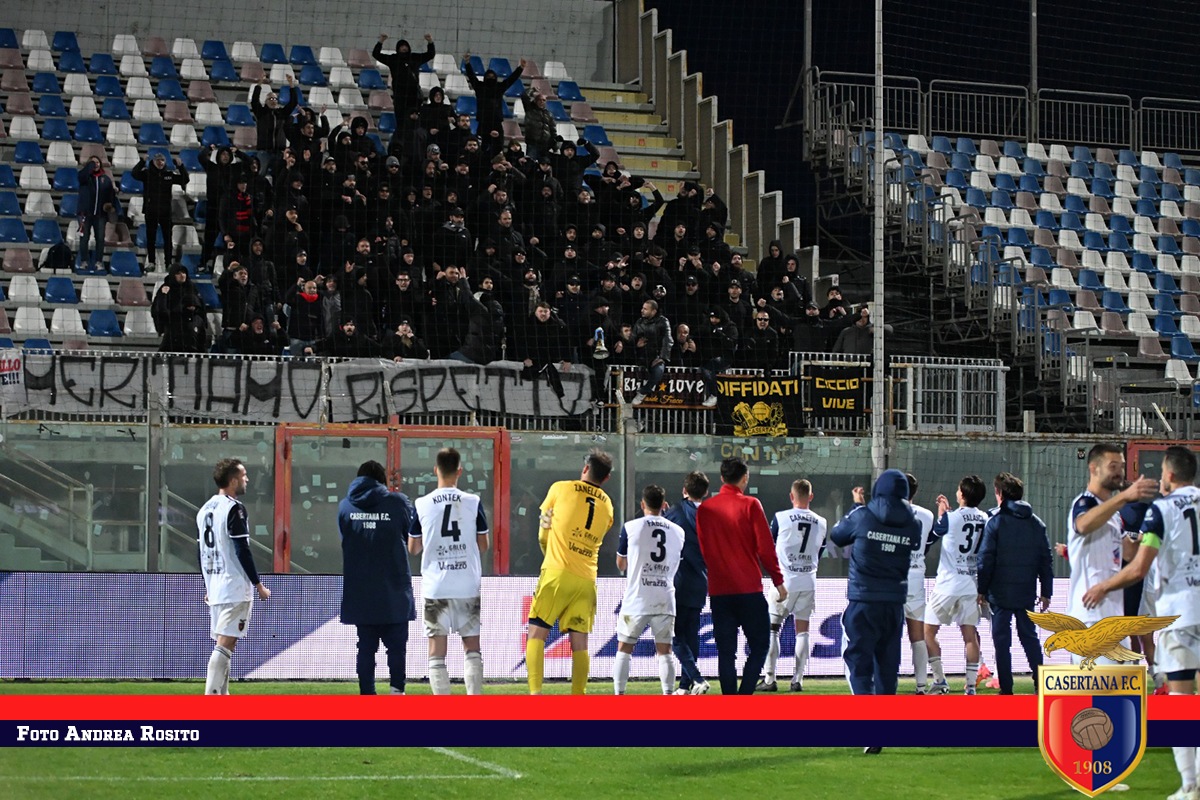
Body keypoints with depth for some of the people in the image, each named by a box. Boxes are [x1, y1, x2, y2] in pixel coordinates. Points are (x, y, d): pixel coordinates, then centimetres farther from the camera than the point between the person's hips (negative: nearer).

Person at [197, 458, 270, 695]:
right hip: (235, 589, -8)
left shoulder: (204, 510, 13)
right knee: (225, 644, -11)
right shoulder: (234, 509, -12)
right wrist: (259, 585, -8)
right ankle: (210, 699, -18)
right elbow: (243, 551, -15)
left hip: (214, 589, 8)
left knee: (223, 644, 14)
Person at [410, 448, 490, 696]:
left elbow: (413, 549, 6)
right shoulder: (473, 502, -3)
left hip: (436, 587, 0)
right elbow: (483, 546, 5)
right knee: (472, 647, 9)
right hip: (468, 586, 1)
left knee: (437, 651, 4)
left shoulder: (421, 505, -3)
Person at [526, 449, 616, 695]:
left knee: (536, 634, -3)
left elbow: (543, 534, 12)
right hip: (587, 579, 4)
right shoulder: (607, 505, 14)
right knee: (579, 642, 6)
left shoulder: (561, 489, 4)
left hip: (557, 573, -4)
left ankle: (535, 693, -16)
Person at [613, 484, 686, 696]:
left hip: (636, 599, -2)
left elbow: (621, 564, 9)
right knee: (664, 650, 8)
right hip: (665, 601, 2)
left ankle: (619, 695, 1)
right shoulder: (678, 531, 7)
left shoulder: (631, 527, -2)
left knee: (624, 648, 7)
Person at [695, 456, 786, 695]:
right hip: (749, 589, -4)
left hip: (719, 590, 4)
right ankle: (744, 696, -9)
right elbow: (766, 548, -7)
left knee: (726, 651, 6)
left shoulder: (704, 509, 6)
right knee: (759, 645, 5)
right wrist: (778, 581, 1)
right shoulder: (750, 505, -7)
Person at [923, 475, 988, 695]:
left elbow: (934, 533, 5)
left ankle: (940, 681, 2)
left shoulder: (951, 518, -14)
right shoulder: (984, 520, 2)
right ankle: (971, 685, 1)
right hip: (971, 585, 5)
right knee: (970, 635, 5)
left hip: (948, 584, -5)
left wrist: (941, 512, 18)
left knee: (929, 631, 7)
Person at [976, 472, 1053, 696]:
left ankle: (1006, 689, -1)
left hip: (1001, 593, -4)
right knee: (1030, 637, 13)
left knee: (1001, 640, 1)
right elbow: (1046, 560, 7)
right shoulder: (1036, 524, 6)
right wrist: (1046, 591, 13)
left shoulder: (996, 522, -7)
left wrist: (982, 589, 0)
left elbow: (986, 559, -8)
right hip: (1026, 593, 4)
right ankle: (1041, 684, 8)